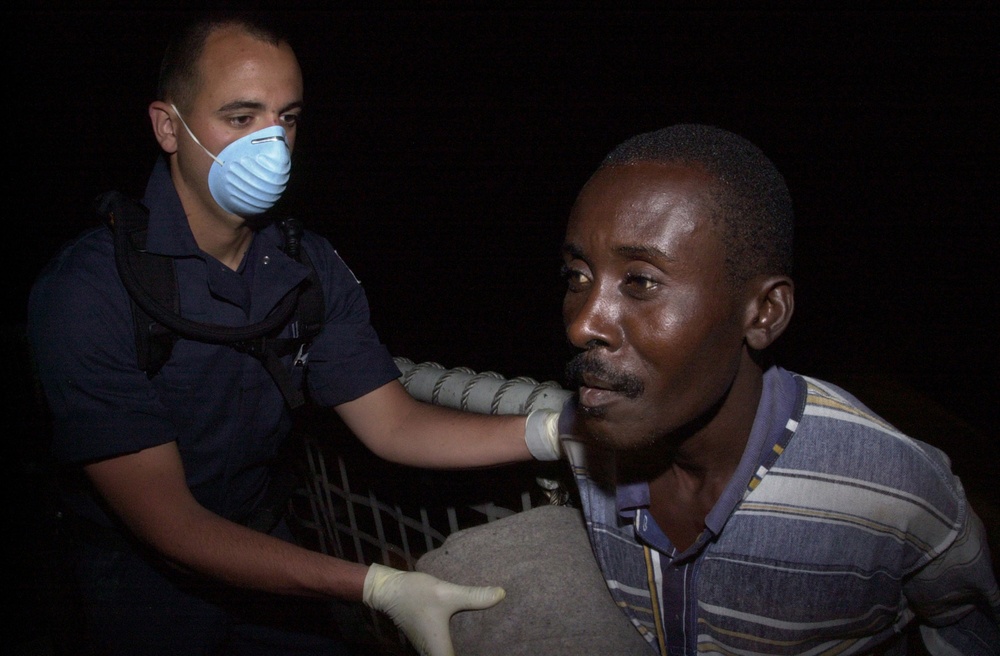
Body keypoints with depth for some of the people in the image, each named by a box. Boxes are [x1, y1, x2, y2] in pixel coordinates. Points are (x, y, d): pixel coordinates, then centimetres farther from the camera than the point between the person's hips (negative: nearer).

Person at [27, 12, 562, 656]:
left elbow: (392, 422, -12)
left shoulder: (310, 267, -7)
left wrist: (554, 428, -29)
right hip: (143, 582, -4)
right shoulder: (86, 292, -27)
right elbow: (166, 523, -29)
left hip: (263, 548, 5)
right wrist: (380, 586, -38)